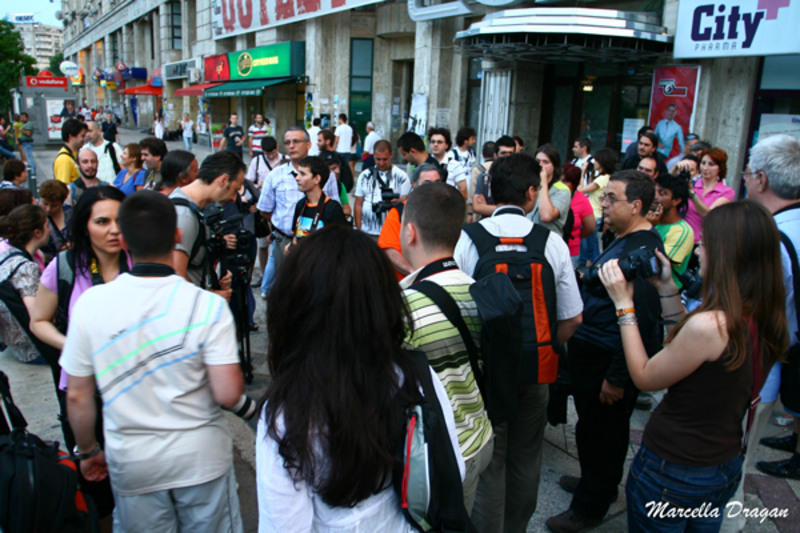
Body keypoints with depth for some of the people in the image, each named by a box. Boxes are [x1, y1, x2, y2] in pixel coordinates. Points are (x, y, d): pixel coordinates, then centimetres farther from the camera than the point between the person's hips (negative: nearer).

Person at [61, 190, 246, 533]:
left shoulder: (90, 304, -12)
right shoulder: (208, 305, -19)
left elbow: (78, 396, -4)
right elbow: (228, 395, -21)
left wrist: (87, 451, 13)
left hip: (131, 464, 2)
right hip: (201, 457, -1)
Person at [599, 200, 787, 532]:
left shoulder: (709, 324, -31)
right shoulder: (764, 320, -5)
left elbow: (645, 377, -18)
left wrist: (624, 304, -14)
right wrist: (668, 290, 7)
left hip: (671, 471, -7)